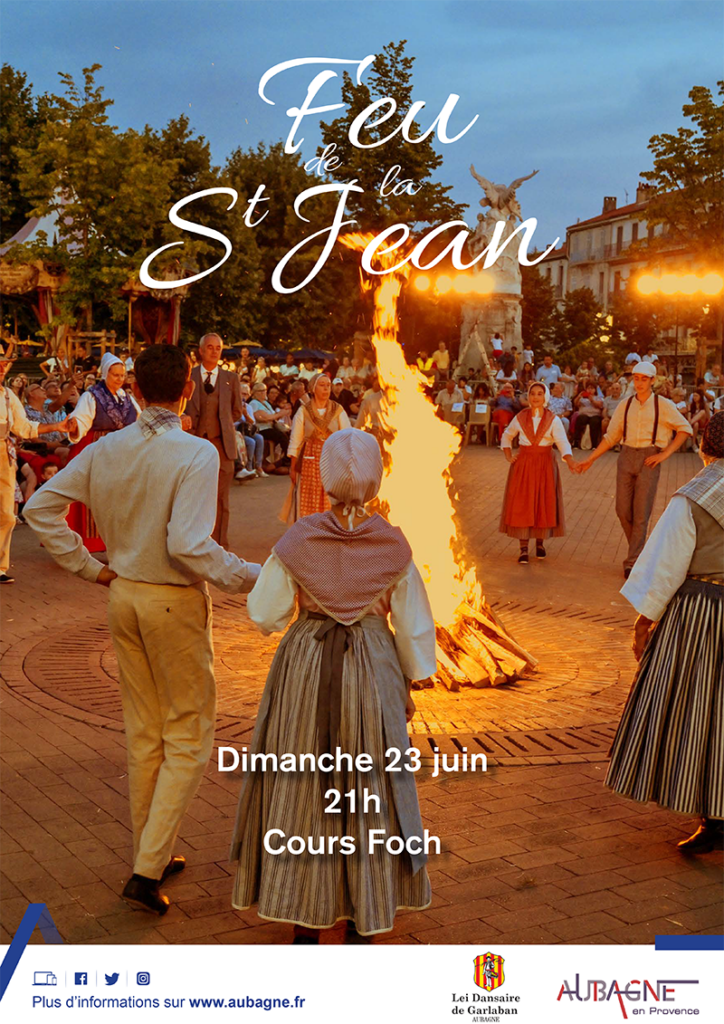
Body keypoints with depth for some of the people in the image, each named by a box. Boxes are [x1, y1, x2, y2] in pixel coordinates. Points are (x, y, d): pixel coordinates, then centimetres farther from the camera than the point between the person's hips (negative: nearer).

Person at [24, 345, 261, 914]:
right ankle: (147, 871, 3)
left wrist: (89, 567, 8)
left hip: (124, 594, 6)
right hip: (176, 602, -6)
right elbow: (189, 545, -26)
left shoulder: (105, 450, 0)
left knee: (144, 733, 18)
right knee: (189, 739, 7)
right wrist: (252, 579, -15)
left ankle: (152, 856, 31)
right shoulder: (196, 454, -19)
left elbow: (41, 508, 3)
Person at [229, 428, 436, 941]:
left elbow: (265, 615, -7)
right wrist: (408, 686, 10)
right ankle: (364, 916, 25)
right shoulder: (394, 547, -11)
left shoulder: (297, 542, -13)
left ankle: (305, 920, 20)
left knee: (302, 789, 12)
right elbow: (414, 627, -3)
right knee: (370, 789, 15)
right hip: (372, 669, 0)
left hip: (306, 670, 0)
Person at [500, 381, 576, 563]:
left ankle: (540, 542, 21)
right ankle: (523, 548, -2)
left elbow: (563, 443, -15)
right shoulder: (520, 418, 2)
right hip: (523, 465, 1)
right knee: (522, 506, -5)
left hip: (545, 466, -1)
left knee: (543, 505, 2)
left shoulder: (553, 420, -3)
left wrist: (570, 462, -32)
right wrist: (508, 457, 4)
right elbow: (506, 437, 18)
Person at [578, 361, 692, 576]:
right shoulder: (625, 405, 10)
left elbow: (685, 429, 2)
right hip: (627, 456, 4)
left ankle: (632, 561, -1)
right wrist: (590, 459, 12)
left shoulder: (663, 405, 0)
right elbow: (611, 437, 16)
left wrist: (665, 453, -7)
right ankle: (639, 548, 23)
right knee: (623, 510, 1)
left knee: (641, 513, -6)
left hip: (649, 459, -3)